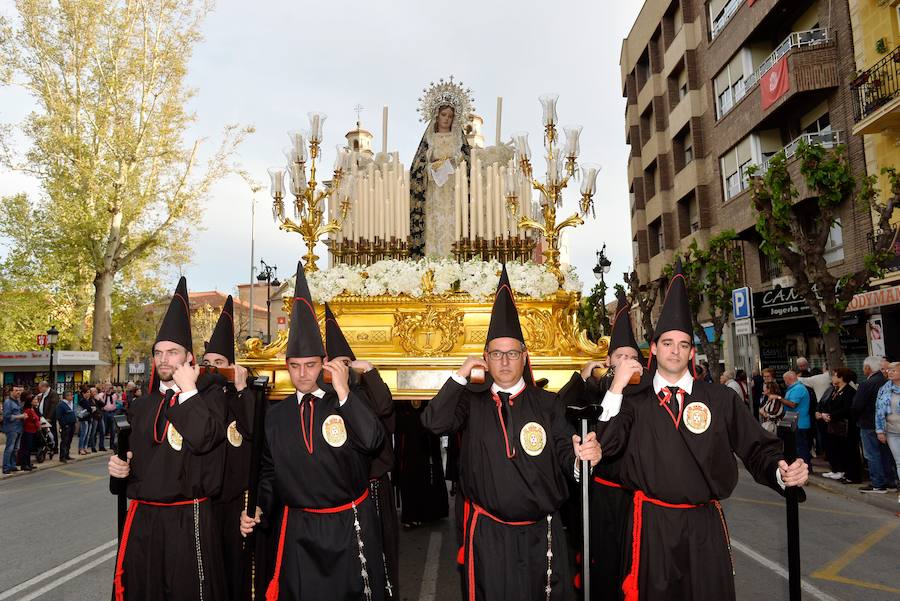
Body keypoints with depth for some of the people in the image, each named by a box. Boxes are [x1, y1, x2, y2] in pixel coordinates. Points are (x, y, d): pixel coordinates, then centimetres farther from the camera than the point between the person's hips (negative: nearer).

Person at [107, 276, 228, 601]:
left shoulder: (209, 393, -6)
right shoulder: (142, 406, 12)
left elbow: (203, 439, -23)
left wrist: (188, 389, -16)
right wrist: (119, 465, 2)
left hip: (188, 520, -5)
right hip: (142, 517, 6)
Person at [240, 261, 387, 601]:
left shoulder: (346, 403, -7)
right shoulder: (276, 415, 3)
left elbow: (372, 441, -25)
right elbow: (269, 471, 13)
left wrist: (343, 393, -25)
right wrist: (259, 508, -1)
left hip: (351, 525, -2)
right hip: (299, 531, 2)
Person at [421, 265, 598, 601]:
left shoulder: (546, 404, 0)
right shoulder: (472, 402, 1)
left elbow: (565, 457, -9)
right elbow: (433, 422, -14)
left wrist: (584, 456, -31)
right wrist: (460, 375, -12)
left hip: (540, 534, 0)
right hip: (487, 533, 0)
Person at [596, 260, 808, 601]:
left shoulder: (721, 400, 2)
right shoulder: (633, 400, 0)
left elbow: (757, 449, 2)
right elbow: (603, 447, -10)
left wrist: (781, 472, -20)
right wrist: (615, 389, -15)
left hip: (705, 525, 1)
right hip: (652, 524, 0)